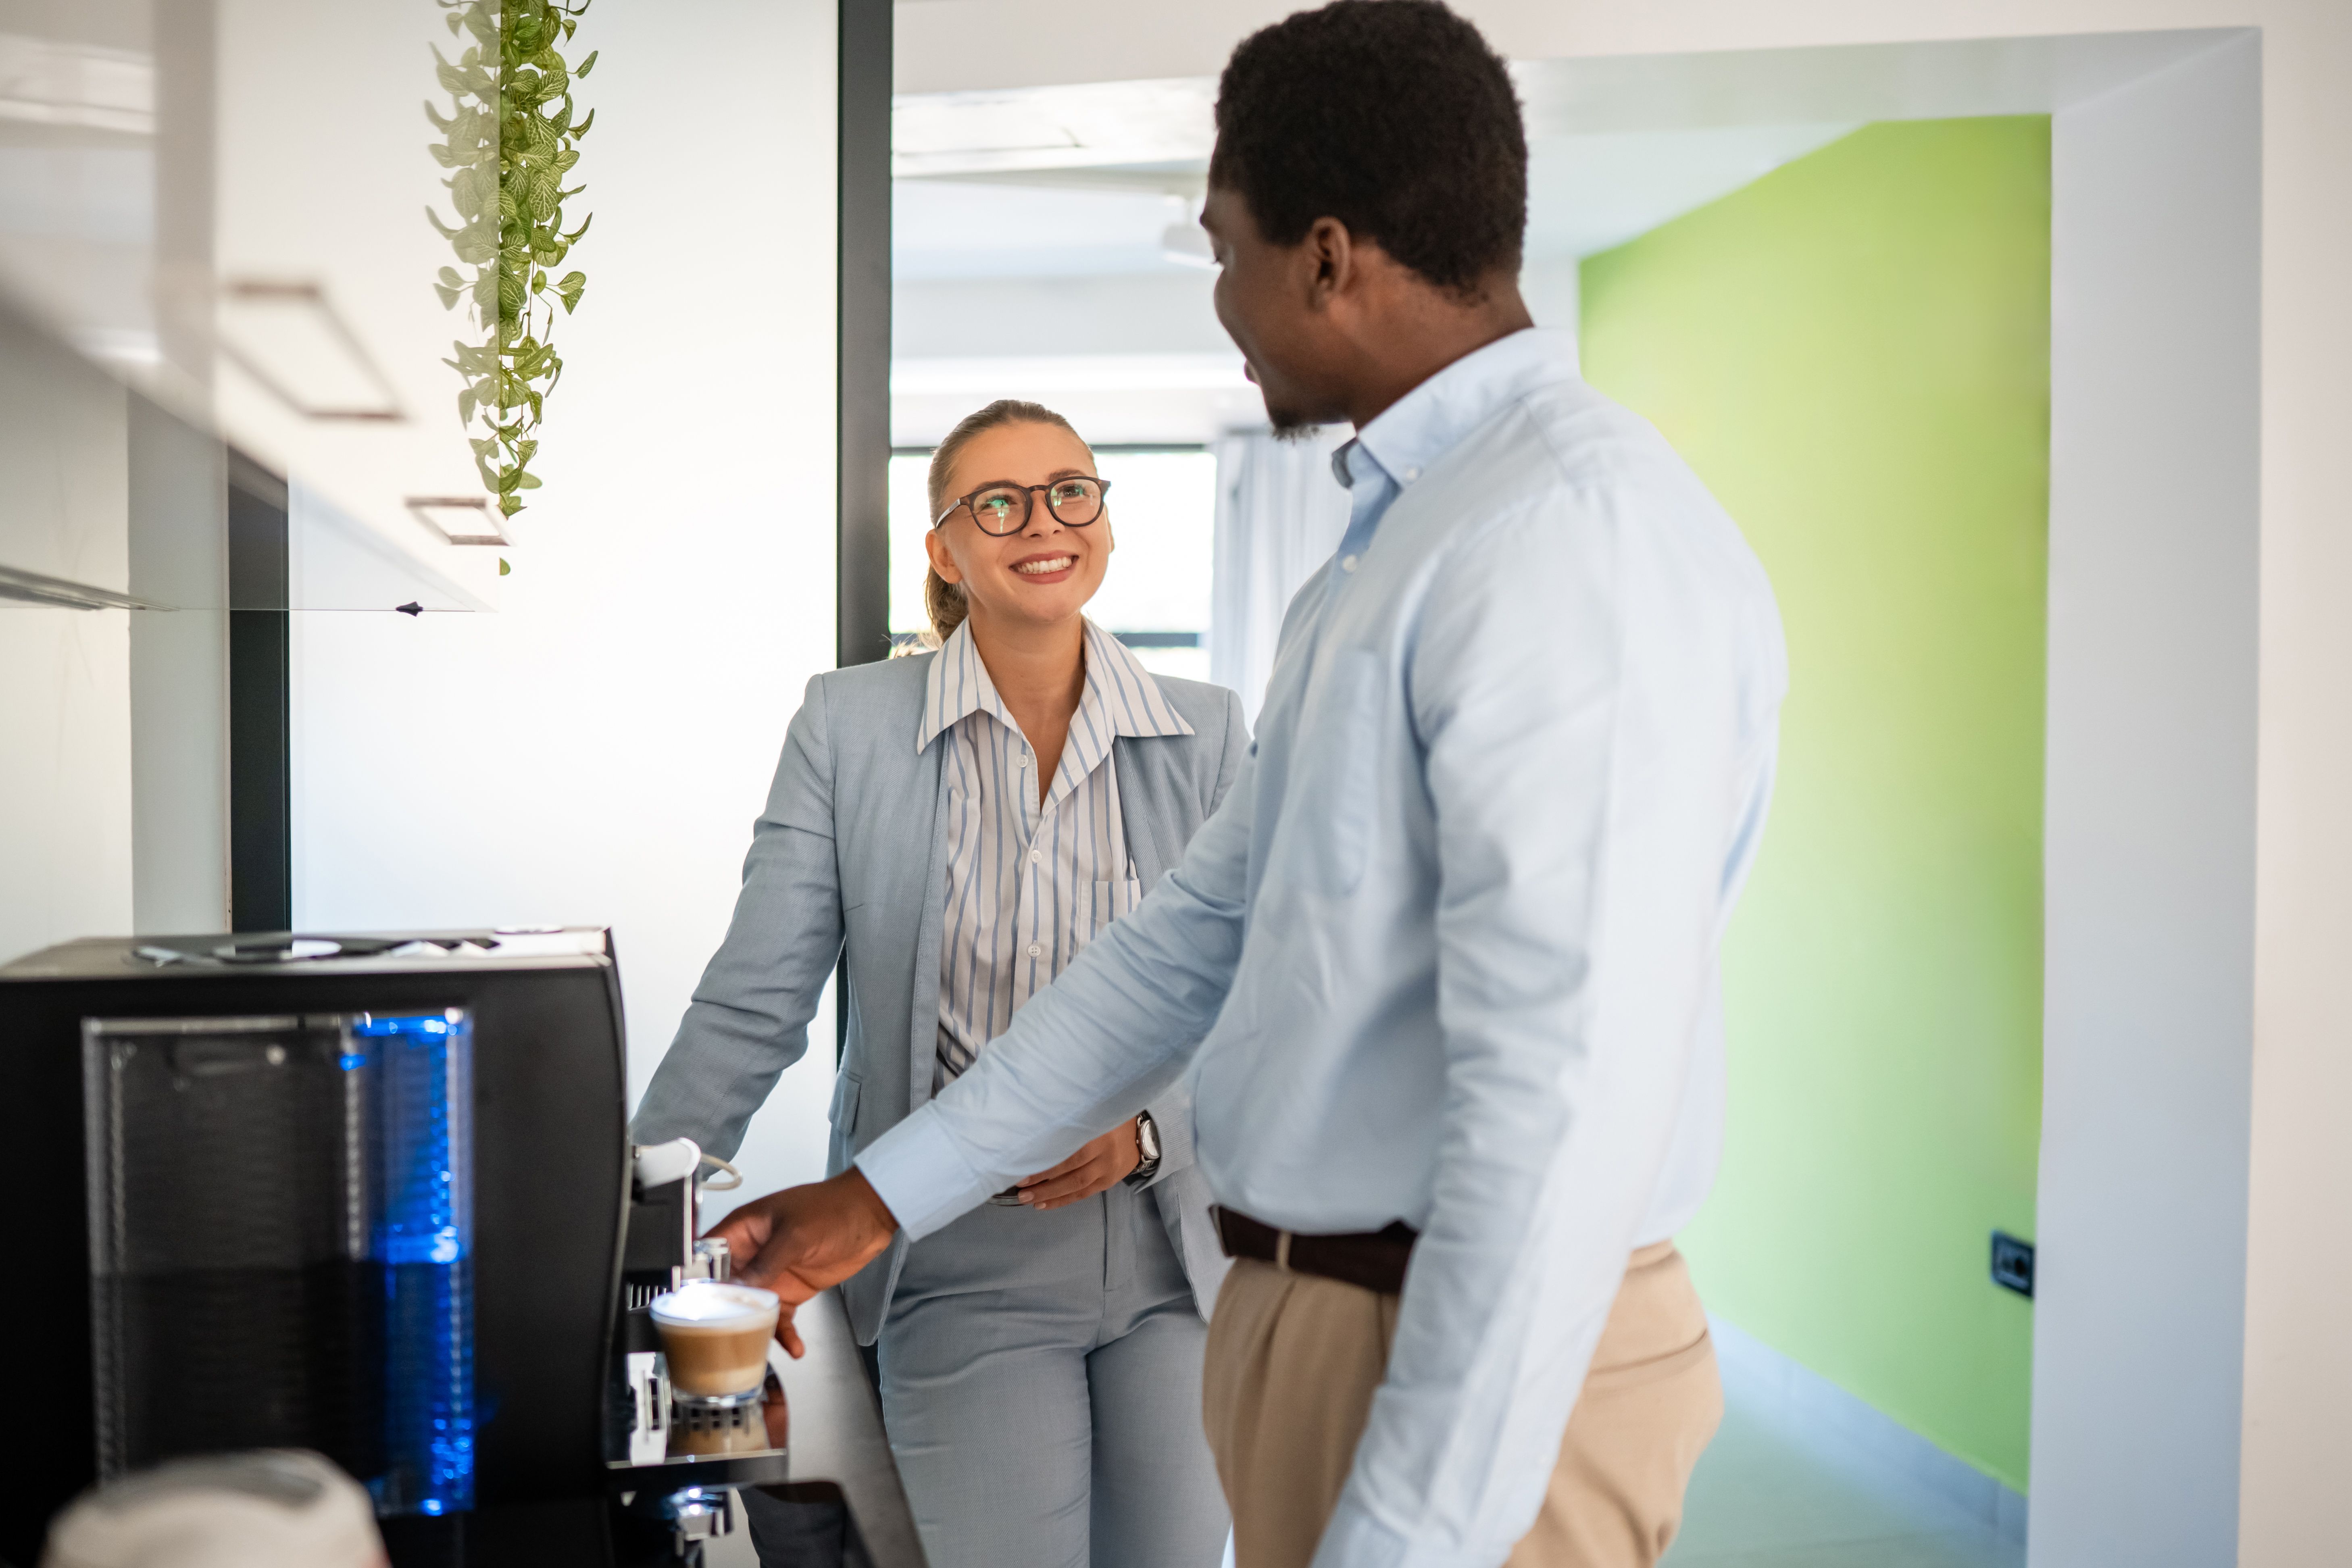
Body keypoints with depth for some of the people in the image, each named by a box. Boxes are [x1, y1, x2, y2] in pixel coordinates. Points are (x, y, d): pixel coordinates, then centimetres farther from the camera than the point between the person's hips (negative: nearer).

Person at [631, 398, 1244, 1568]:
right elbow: (752, 1008, -4)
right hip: (964, 1262, -2)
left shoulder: (1206, 734, 0)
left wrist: (1148, 1129, -15)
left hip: (1176, 1242, 2)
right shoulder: (850, 725, -4)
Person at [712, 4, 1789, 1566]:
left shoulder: (1579, 537, -20)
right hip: (1310, 1310, 9)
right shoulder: (1396, 539, 11)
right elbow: (1204, 930, 13)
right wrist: (882, 1195, 13)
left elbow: (1565, 1098, -26)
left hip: (1478, 1366, -9)